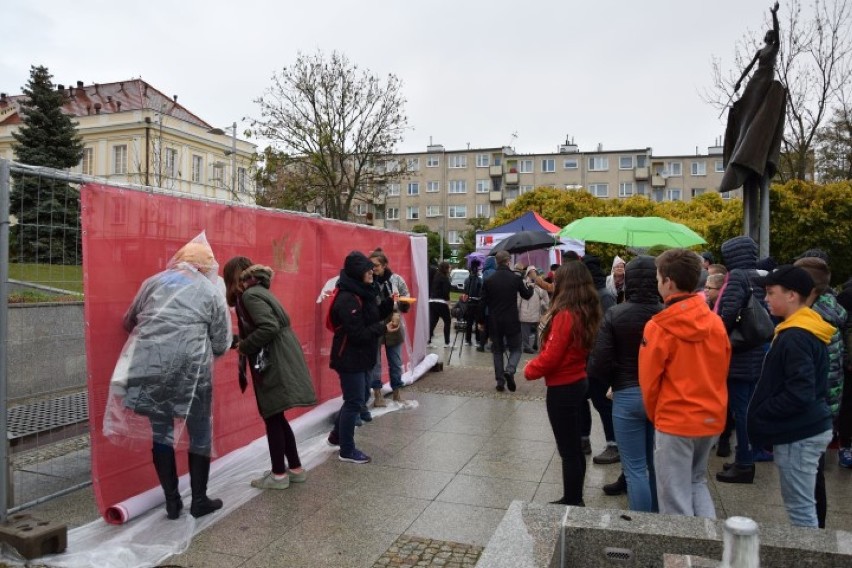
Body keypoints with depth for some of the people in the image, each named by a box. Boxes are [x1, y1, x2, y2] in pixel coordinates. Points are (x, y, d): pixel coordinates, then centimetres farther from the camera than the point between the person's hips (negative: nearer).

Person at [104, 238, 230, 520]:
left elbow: (129, 322, 26)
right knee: (200, 433, 14)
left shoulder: (153, 281, 16)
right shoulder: (211, 291, 9)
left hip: (148, 365, 3)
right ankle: (199, 500, 22)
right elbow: (221, 344, 8)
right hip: (190, 367, -2)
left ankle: (172, 502, 23)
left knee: (160, 431, 16)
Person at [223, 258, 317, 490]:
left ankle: (279, 474, 13)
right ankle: (295, 468, 24)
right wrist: (240, 341, 15)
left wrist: (243, 347, -13)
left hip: (274, 365, -9)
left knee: (272, 418, 2)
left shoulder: (249, 295, -13)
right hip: (276, 362, 9)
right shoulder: (258, 291, 15)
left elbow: (269, 327, -24)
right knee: (275, 417, 16)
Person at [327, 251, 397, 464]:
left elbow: (374, 316, 12)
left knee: (356, 400, 21)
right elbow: (357, 333, -26)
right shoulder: (347, 299, -23)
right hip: (350, 358, -10)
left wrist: (390, 303, -1)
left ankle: (337, 436, 39)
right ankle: (347, 451, 16)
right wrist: (384, 328, -24)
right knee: (354, 403, 1)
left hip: (361, 357, 10)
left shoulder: (363, 293, 7)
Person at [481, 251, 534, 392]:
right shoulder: (516, 278, -7)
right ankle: (509, 370, -15)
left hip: (494, 322, 2)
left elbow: (483, 302, -1)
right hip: (512, 321, -1)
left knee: (497, 350, 12)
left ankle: (500, 380, 8)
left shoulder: (488, 280, -3)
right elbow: (527, 295, 8)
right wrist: (530, 287, 29)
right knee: (515, 349, 11)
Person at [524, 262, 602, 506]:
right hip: (577, 383, 9)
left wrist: (530, 370, -4)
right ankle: (574, 499, 31)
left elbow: (551, 356, -20)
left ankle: (572, 502, 15)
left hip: (562, 389, -9)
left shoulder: (565, 315, -21)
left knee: (567, 449, 3)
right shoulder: (586, 313, 6)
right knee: (574, 446, 18)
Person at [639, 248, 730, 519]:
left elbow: (649, 380, -11)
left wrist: (655, 416, 6)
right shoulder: (716, 322, -1)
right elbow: (723, 370, 8)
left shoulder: (658, 327, -16)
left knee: (676, 497, 8)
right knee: (697, 481, 25)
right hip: (712, 418, 6)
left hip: (675, 422, -6)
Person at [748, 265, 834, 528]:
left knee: (800, 507, 2)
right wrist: (763, 412, 10)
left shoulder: (794, 337, -21)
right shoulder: (808, 332, 10)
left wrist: (759, 414, -13)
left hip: (799, 434, -10)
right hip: (807, 428, 10)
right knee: (803, 504, 19)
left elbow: (799, 394, -26)